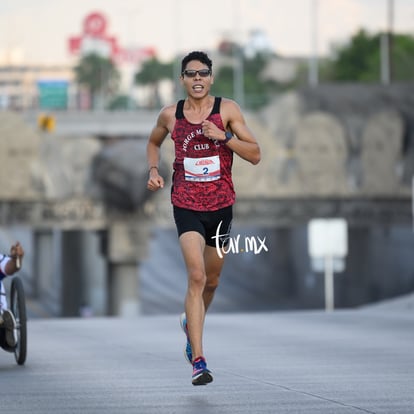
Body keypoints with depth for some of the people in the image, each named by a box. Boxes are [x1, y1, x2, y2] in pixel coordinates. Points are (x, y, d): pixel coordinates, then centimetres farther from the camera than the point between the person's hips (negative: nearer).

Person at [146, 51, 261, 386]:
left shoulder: (227, 109, -3)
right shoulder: (170, 115, 1)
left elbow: (255, 155, -5)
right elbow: (154, 142, 23)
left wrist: (223, 136, -18)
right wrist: (154, 170, 5)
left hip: (221, 206, 2)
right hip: (186, 205, -2)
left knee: (212, 279, 17)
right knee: (196, 276, -18)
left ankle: (191, 323, 50)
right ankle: (198, 361, -21)